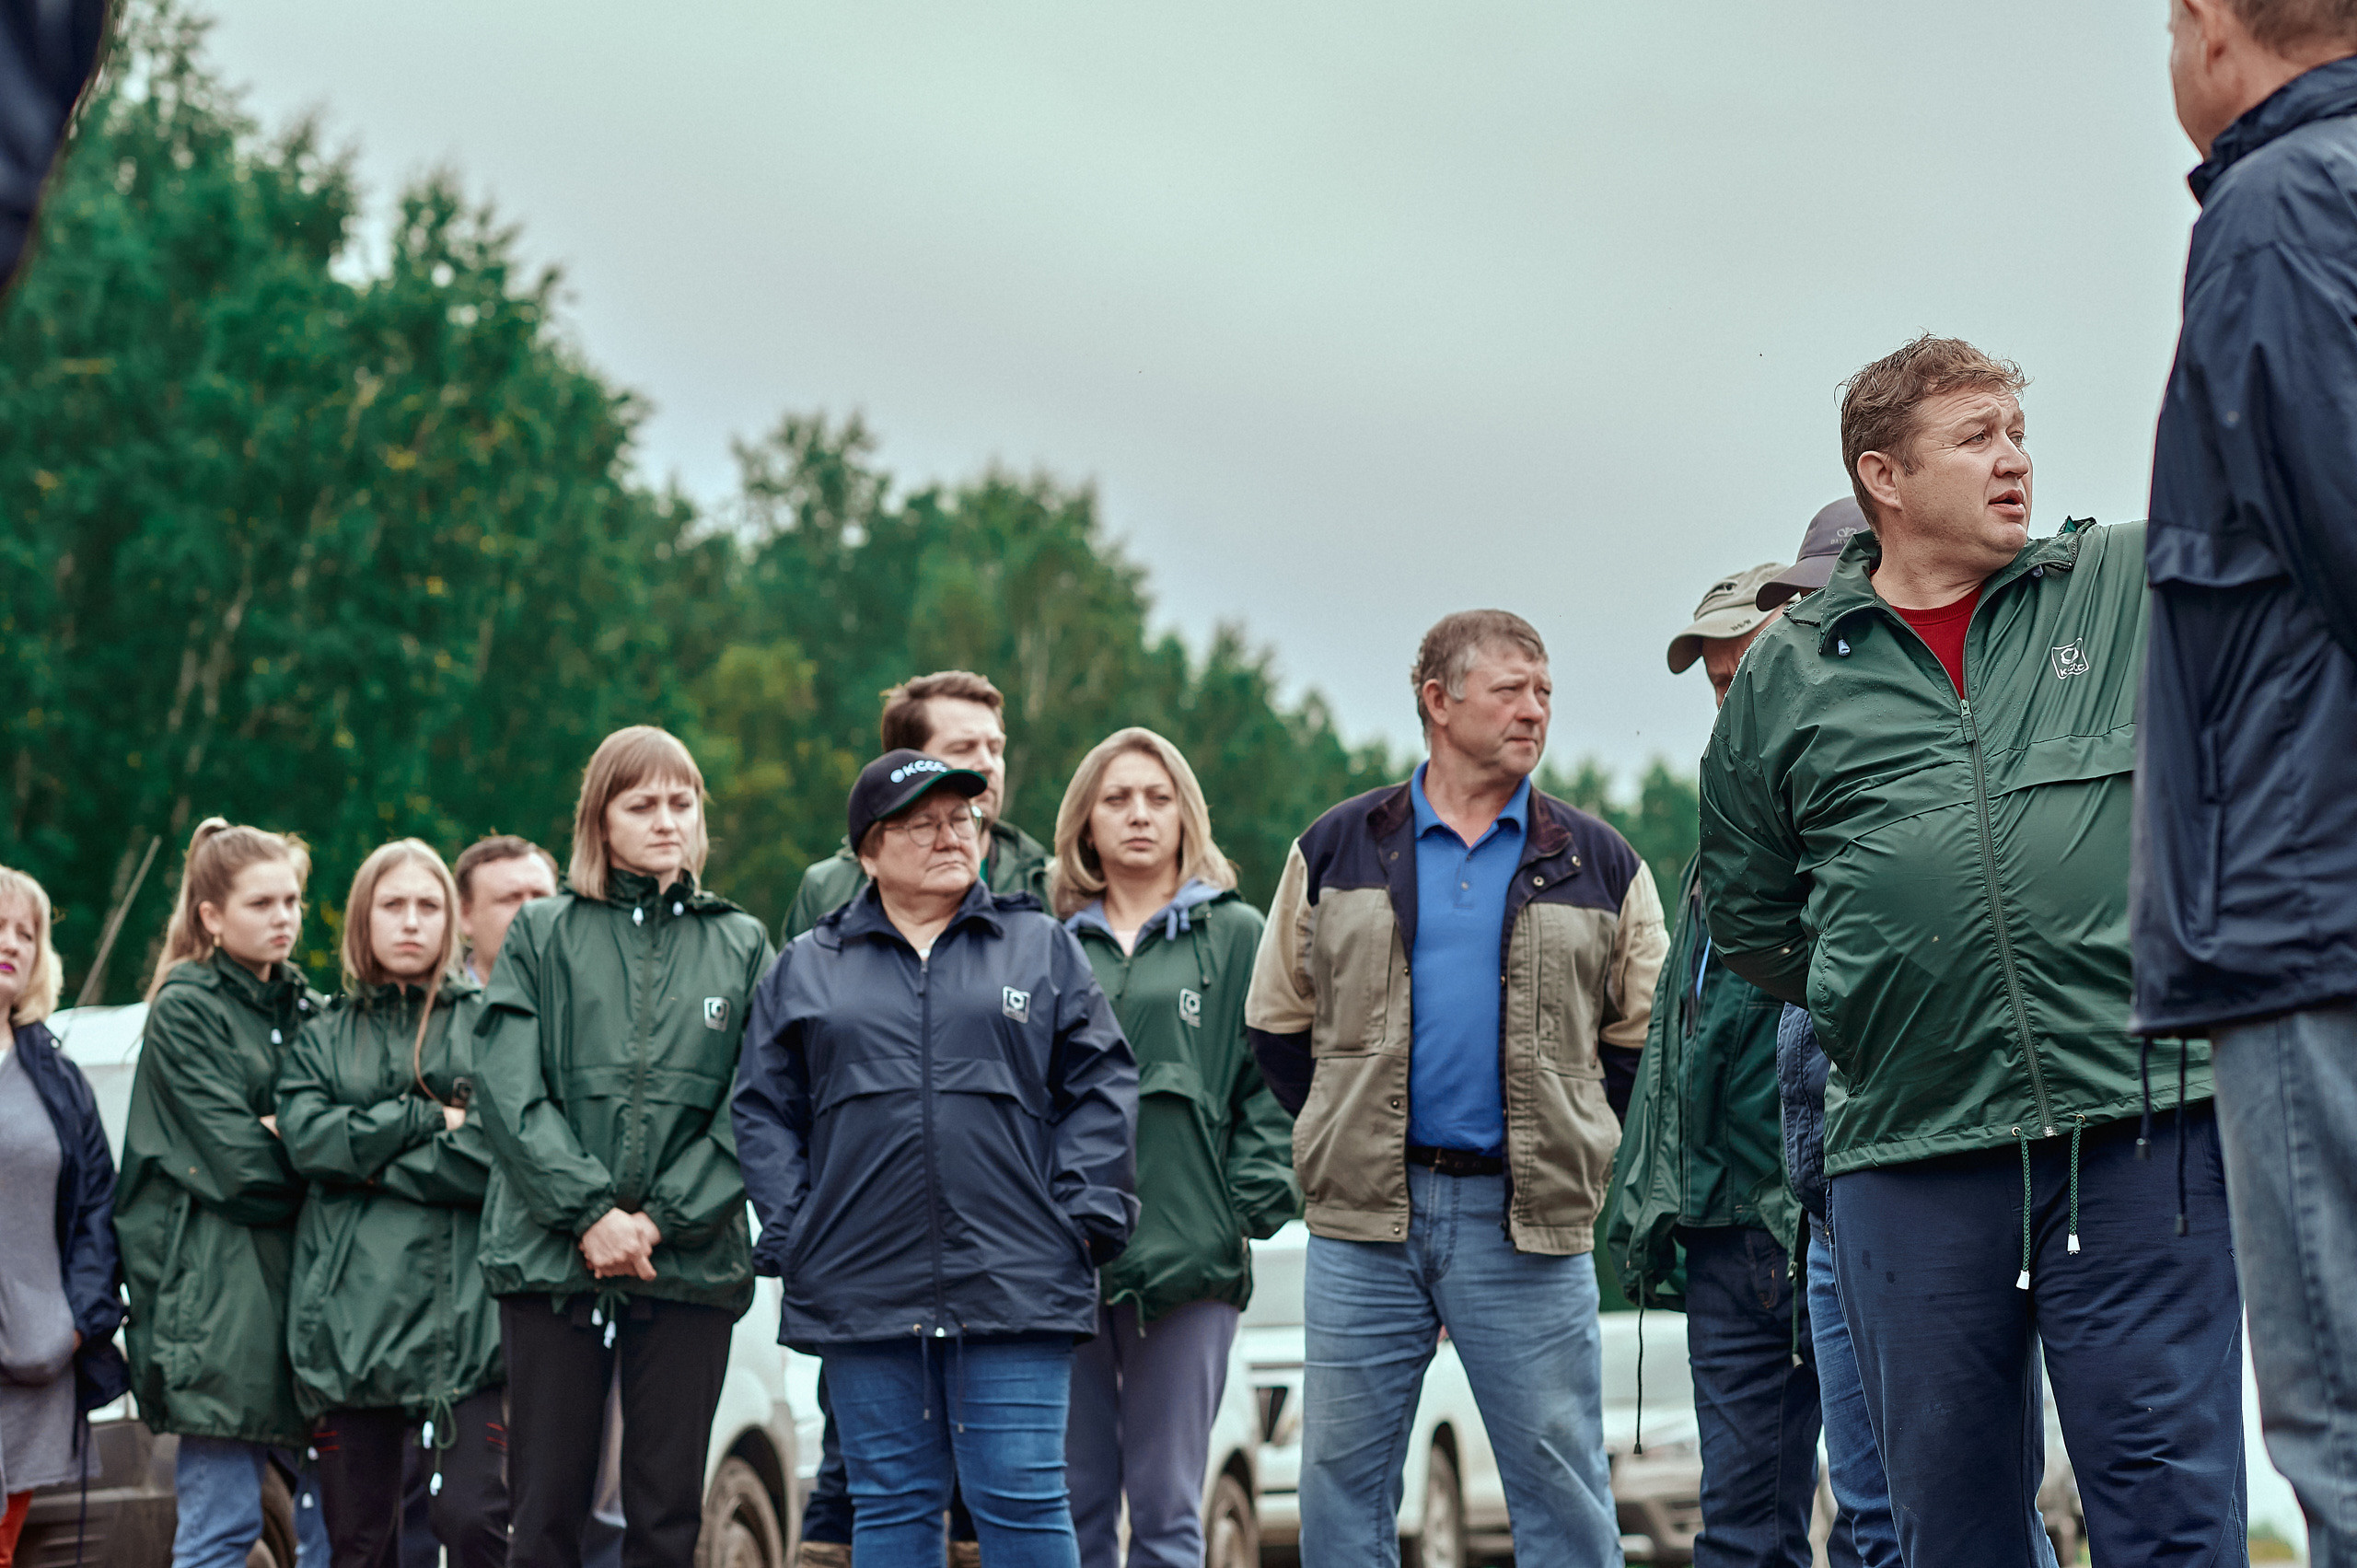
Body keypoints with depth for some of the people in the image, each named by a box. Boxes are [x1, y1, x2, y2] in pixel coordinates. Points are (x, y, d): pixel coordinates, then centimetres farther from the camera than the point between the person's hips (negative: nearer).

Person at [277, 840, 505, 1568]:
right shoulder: (322, 1039, 16)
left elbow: (494, 1155, -6)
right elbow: (306, 1137, -2)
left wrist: (363, 1156, -5)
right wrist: (430, 1119, -6)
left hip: (463, 1312, -2)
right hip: (349, 1313, 3)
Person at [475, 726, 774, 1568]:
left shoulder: (742, 946, 11)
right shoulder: (542, 934, 9)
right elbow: (508, 1089, -2)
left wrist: (664, 1218, -10)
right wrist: (589, 1211, -12)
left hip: (692, 1265, 1)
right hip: (551, 1255, -1)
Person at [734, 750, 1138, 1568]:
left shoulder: (1043, 948, 10)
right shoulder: (806, 968, 12)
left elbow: (1100, 1086, 7)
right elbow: (764, 1108, 11)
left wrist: (1082, 1213, -4)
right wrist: (788, 1232, 1)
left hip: (1014, 1285, -1)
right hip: (863, 1285, 1)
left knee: (1023, 1502, -4)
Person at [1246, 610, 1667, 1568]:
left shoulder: (1597, 865, 7)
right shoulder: (1337, 850, 8)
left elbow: (1643, 1038, 11)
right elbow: (1278, 1025, 14)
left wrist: (1568, 1139, 5)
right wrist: (1352, 1133, 8)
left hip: (1527, 1226, -1)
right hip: (1363, 1219, 1)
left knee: (1561, 1481, 0)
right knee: (1343, 1474, 4)